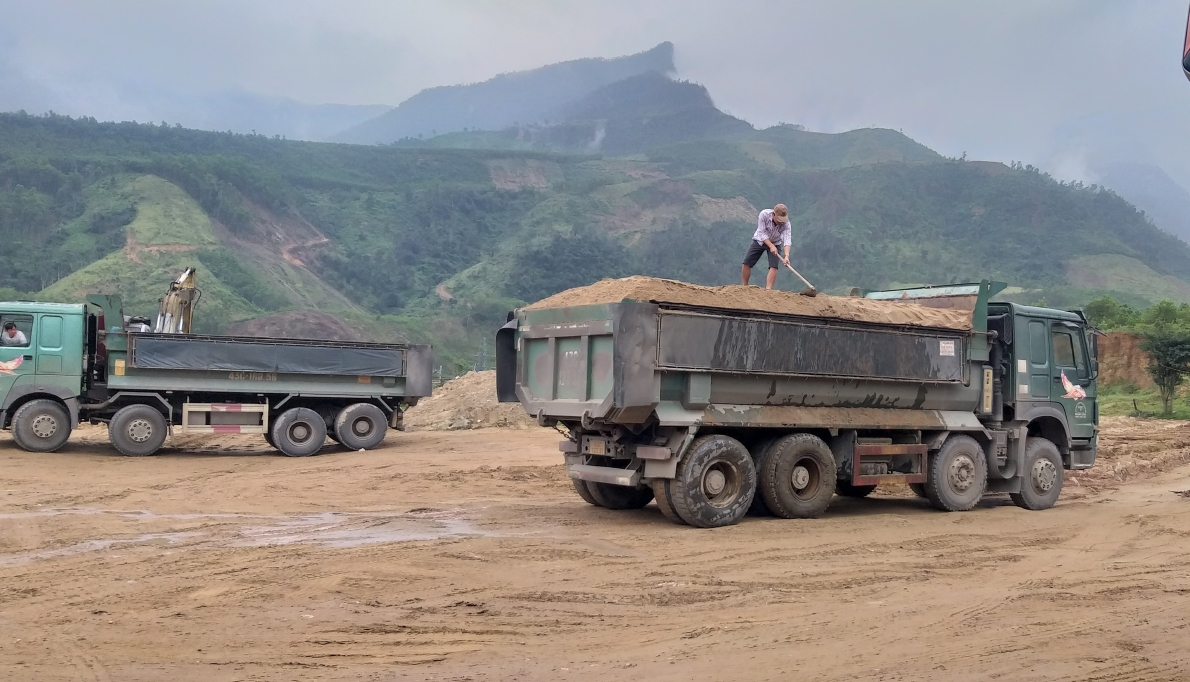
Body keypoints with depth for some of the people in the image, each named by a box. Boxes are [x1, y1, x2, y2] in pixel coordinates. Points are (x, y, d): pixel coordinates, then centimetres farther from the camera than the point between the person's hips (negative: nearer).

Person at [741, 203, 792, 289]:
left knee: (774, 266, -17)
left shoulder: (786, 223, -28)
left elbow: (787, 239, -37)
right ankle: (744, 287, 7)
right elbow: (762, 233, -26)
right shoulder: (764, 214, -30)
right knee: (746, 263, -7)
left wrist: (786, 256, -51)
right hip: (760, 240, 0)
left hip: (775, 243, 0)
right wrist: (771, 246, -36)